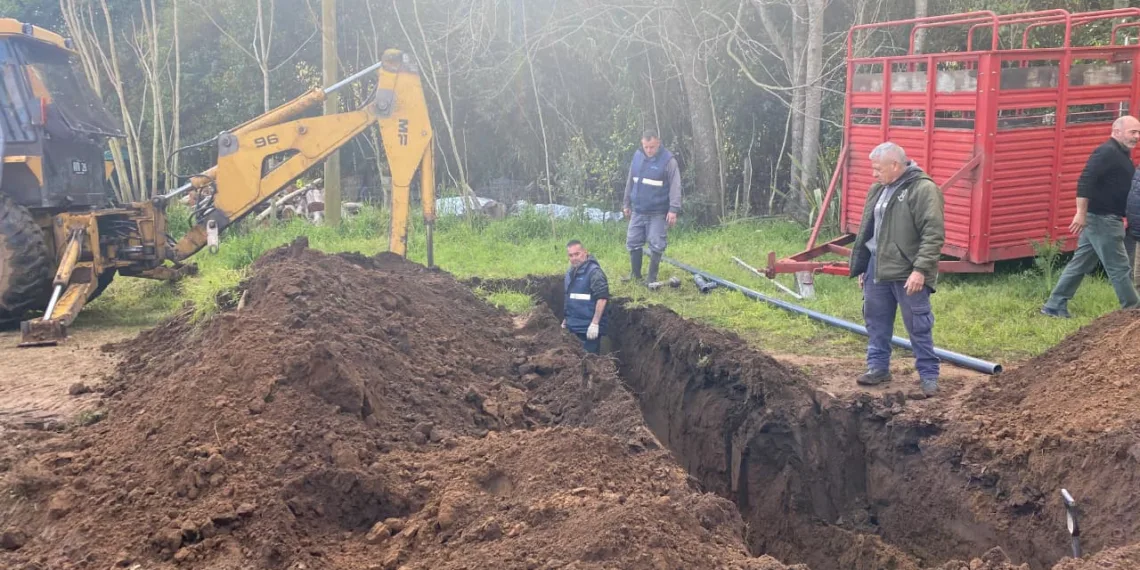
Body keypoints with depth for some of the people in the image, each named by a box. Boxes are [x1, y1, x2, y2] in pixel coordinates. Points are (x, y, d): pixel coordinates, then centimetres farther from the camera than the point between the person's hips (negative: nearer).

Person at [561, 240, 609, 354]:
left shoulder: (594, 272, -15)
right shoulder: (570, 273, 13)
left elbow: (602, 298, -21)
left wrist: (595, 323, -24)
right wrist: (566, 319, 22)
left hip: (588, 328, -8)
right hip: (573, 327, 8)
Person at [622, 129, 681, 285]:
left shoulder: (668, 160, -11)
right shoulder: (637, 156, 4)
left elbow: (675, 186, -14)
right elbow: (630, 182, 14)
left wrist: (673, 209, -20)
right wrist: (626, 204, 16)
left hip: (658, 213, -5)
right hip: (637, 211, 5)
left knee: (656, 245, 0)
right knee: (633, 242, 10)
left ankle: (652, 278, 12)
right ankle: (635, 275, 25)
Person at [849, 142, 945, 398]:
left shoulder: (923, 189, -14)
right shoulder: (878, 189, 12)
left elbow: (934, 233, -19)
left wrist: (920, 269, -24)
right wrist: (862, 266, 19)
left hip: (908, 273, -8)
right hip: (877, 268, 8)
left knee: (919, 327, 0)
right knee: (876, 320, 14)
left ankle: (929, 376, 10)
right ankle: (878, 367, 27)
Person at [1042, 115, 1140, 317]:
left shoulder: (1121, 154, 18)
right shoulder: (1107, 152, -14)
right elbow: (1085, 181, -24)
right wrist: (1081, 213, -28)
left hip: (1101, 219, 10)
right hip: (1101, 219, -10)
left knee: (1080, 264, 11)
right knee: (1119, 267, -2)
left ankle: (1055, 306, 15)